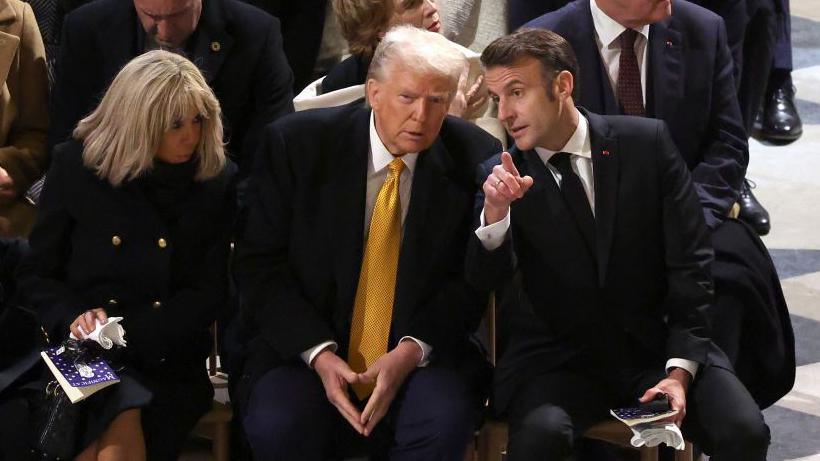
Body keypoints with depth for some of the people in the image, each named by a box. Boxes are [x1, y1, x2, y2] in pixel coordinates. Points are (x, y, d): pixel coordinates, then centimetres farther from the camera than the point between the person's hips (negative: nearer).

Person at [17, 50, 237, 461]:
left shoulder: (217, 181, 5)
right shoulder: (75, 166, 4)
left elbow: (210, 292, 3)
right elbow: (36, 275, 9)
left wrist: (126, 331, -12)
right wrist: (74, 317, -14)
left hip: (168, 361, 0)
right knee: (123, 422, -33)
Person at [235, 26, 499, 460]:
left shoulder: (474, 159, -3)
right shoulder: (297, 144, -5)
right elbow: (259, 264, -2)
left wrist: (414, 349, -15)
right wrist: (318, 352, -16)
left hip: (423, 355, 1)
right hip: (303, 351, 0)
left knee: (444, 424, -31)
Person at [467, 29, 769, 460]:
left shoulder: (647, 142, -1)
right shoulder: (502, 175, 1)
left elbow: (689, 261, -1)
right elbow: (485, 277, -10)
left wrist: (679, 371, -9)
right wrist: (495, 211, -30)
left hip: (657, 346, 1)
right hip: (560, 357, -1)